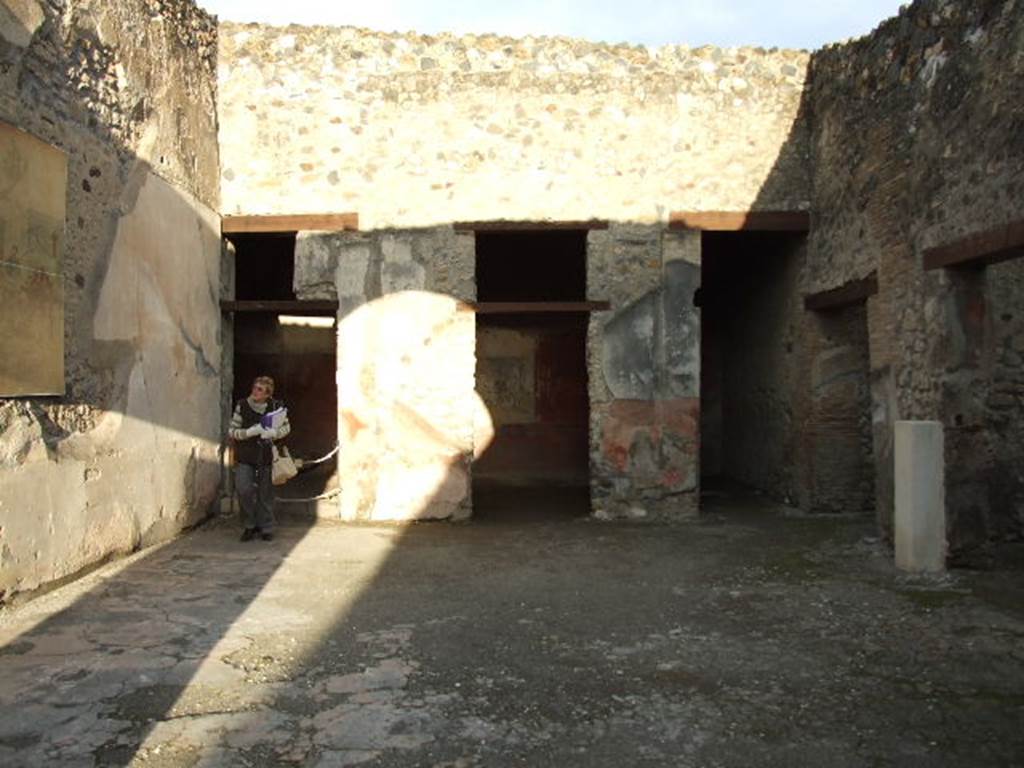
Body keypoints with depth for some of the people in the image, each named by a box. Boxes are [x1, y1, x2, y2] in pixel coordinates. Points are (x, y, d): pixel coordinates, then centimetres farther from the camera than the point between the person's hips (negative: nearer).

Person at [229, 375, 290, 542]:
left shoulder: (275, 406, -5)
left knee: (265, 493, 5)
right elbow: (232, 431, -2)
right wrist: (249, 432, -21)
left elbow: (286, 427, 7)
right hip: (244, 455, 0)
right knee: (243, 490, -12)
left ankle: (266, 528, 21)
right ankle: (249, 526, 9)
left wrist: (274, 432, -15)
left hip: (265, 456, 0)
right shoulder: (242, 406, -6)